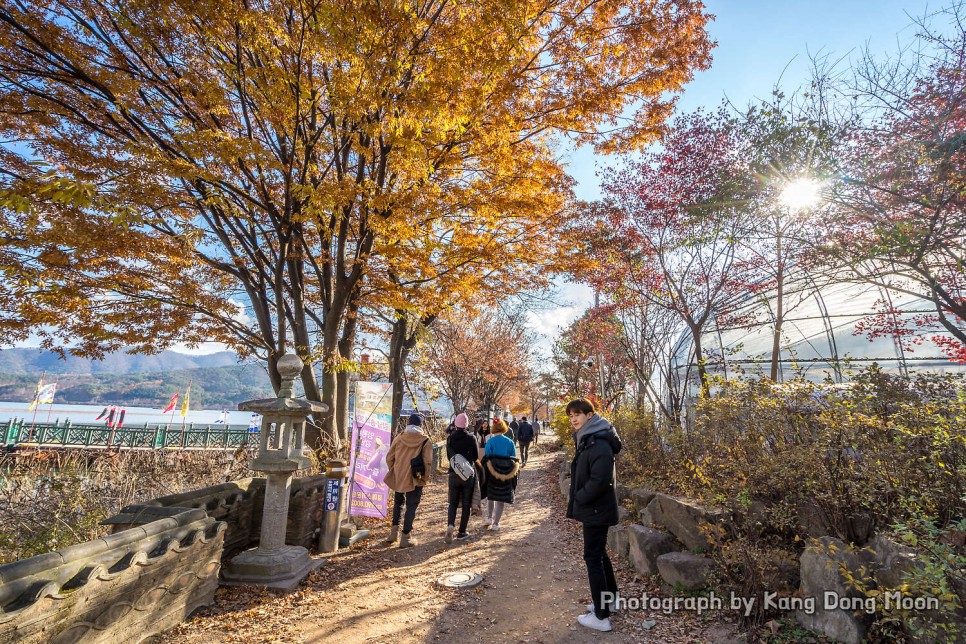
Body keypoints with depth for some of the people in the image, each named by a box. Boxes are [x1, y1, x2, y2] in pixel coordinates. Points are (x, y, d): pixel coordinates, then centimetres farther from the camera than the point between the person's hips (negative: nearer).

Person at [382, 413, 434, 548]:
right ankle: (405, 537, 11)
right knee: (411, 507, 8)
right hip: (415, 480, -3)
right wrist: (425, 479, -1)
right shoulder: (425, 441, -10)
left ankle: (394, 531, 25)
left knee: (398, 502, 24)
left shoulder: (398, 438, -1)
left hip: (398, 478, 3)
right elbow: (428, 462, -12)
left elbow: (389, 458, 3)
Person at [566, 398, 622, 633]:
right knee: (599, 554, 21)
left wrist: (578, 499, -18)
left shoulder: (599, 444, -23)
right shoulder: (587, 440, 8)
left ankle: (601, 617, 11)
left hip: (596, 510, -10)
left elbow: (599, 481, -30)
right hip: (595, 508, 10)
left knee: (593, 557, 0)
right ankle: (610, 599, 37)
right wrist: (578, 499, 7)